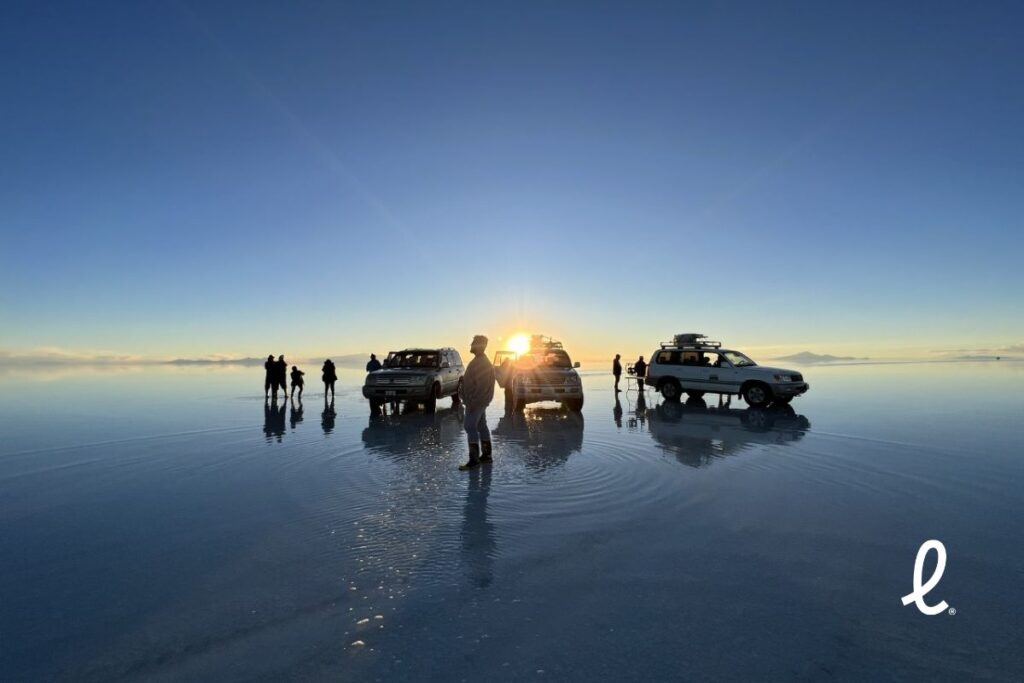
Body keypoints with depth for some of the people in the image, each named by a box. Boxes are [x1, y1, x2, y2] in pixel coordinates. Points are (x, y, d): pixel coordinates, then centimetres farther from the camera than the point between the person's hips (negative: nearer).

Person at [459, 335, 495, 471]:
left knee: (470, 427, -10)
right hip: (480, 401, 11)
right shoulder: (482, 361, 16)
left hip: (476, 401, -11)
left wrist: (473, 402, -25)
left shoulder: (480, 363, -18)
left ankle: (474, 459, -8)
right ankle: (486, 455, 22)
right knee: (482, 426, 14)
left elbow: (481, 385, -25)